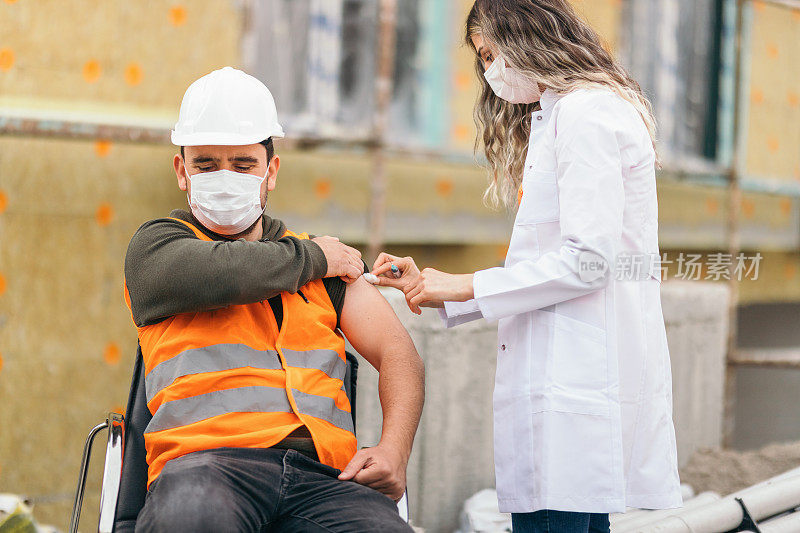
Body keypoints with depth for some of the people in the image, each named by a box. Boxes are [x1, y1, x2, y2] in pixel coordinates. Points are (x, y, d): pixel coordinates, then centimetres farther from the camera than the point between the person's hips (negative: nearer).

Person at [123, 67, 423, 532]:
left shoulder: (328, 267, 27)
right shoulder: (156, 246, 18)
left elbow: (399, 354, 19)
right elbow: (220, 273, -5)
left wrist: (393, 451, -1)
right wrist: (312, 258, 13)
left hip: (322, 473, 3)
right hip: (208, 460, -3)